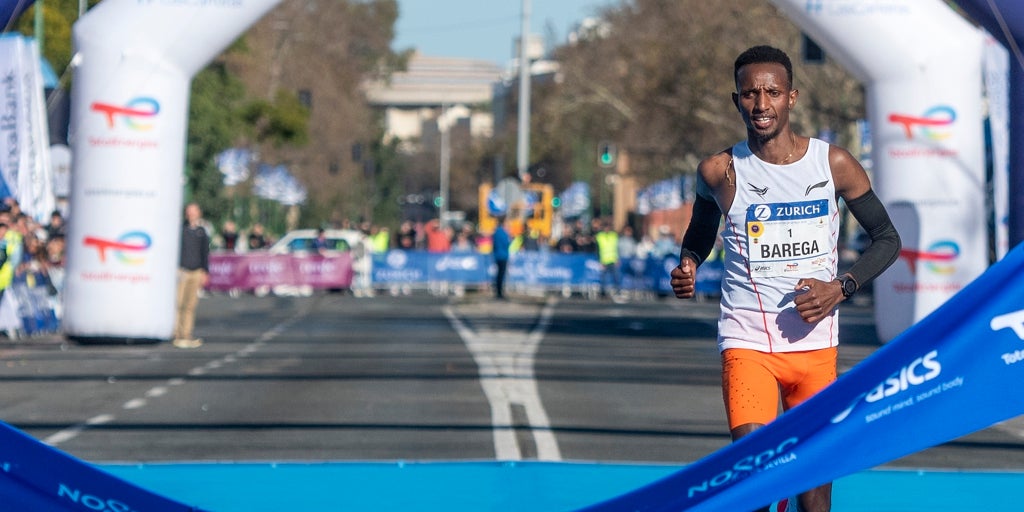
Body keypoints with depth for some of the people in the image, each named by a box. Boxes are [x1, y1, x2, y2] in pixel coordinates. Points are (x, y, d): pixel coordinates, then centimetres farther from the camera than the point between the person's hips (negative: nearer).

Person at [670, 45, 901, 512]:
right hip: (748, 341, -2)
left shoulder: (834, 163, -2)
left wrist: (840, 288, -8)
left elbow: (887, 239, 7)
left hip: (815, 344, 2)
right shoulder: (720, 172, -4)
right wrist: (687, 266, -7)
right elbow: (699, 233, 15)